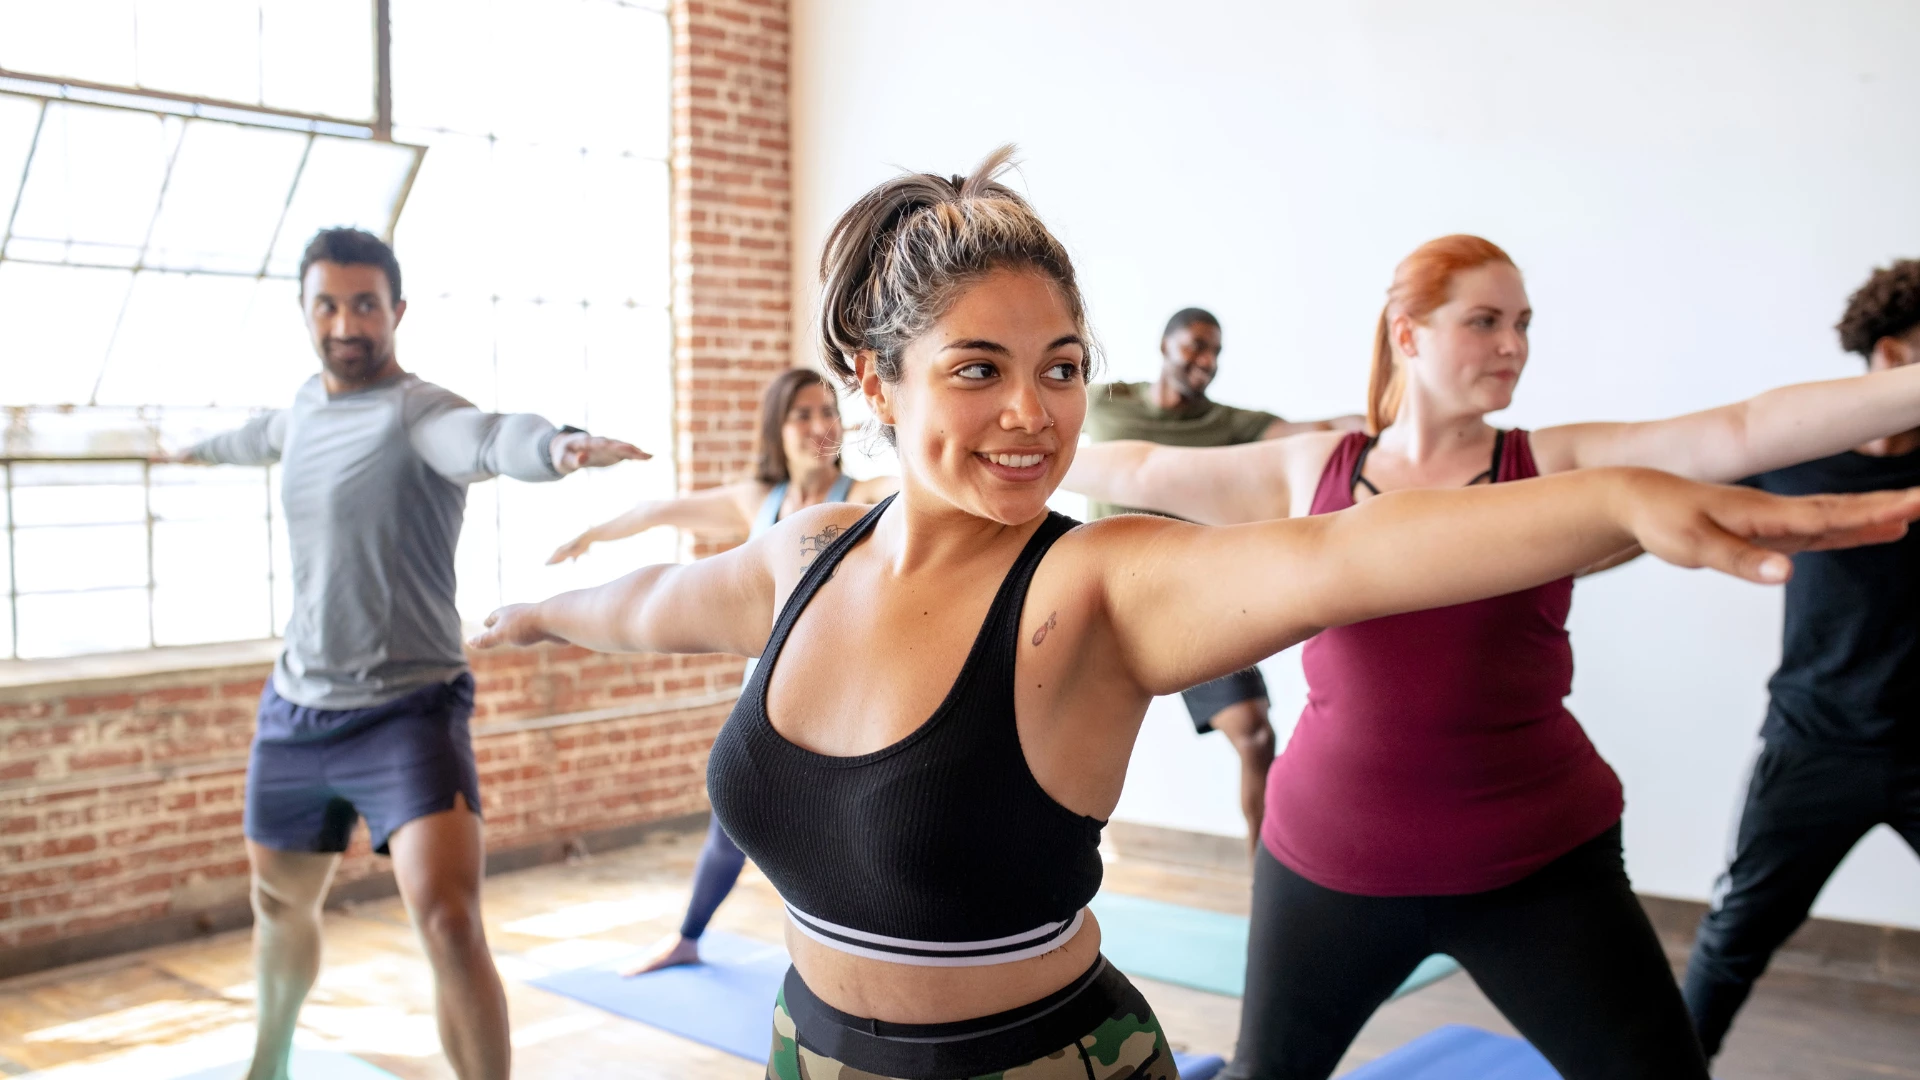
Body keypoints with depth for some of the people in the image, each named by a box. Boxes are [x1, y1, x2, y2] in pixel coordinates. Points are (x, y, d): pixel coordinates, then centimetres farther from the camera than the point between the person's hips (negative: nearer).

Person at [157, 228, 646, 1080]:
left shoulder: (417, 411, -17)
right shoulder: (308, 401, 7)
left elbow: (487, 437, -42)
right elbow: (269, 436, 32)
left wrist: (555, 444, -65)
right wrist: (203, 446, 54)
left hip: (407, 711, -7)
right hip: (295, 707, 8)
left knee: (449, 922, -23)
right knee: (282, 904, 25)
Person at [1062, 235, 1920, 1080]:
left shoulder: (1558, 466, -3)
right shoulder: (1310, 471, 1)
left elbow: (1744, 431, -14)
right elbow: (1140, 472, 10)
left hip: (1537, 862, -1)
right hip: (1328, 855, 2)